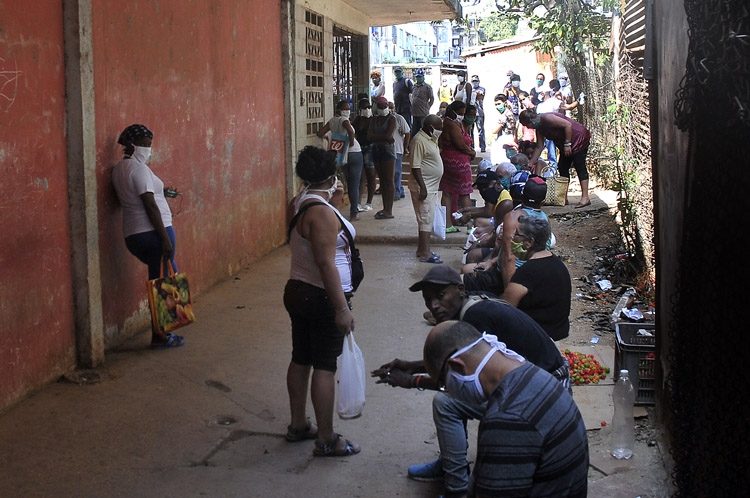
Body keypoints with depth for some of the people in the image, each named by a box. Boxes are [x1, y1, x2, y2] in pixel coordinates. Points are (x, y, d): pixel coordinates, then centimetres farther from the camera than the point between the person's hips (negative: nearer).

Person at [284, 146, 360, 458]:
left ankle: (298, 425, 28)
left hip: (298, 291, 10)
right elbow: (325, 263, -26)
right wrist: (342, 308, -24)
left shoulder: (301, 203, 6)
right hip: (322, 298, -10)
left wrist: (330, 198, 17)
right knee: (325, 366, -3)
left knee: (301, 359, 16)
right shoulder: (322, 212, -22)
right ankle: (326, 440, 5)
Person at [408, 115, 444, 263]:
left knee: (427, 219, 14)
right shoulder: (419, 140, -18)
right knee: (426, 219, -8)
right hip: (424, 188, -10)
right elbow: (415, 167, -21)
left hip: (432, 187, 10)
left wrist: (436, 184, 23)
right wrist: (422, 187, -24)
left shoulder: (431, 139, 12)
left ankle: (422, 249, 22)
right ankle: (425, 254, -5)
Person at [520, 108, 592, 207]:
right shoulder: (539, 128, 6)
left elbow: (568, 124, -26)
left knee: (579, 166, -14)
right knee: (562, 167, 7)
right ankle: (564, 198, 10)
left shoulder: (546, 118, -23)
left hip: (579, 137, -10)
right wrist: (531, 163, 8)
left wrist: (567, 144, -23)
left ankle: (585, 197, -18)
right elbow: (539, 147, 10)